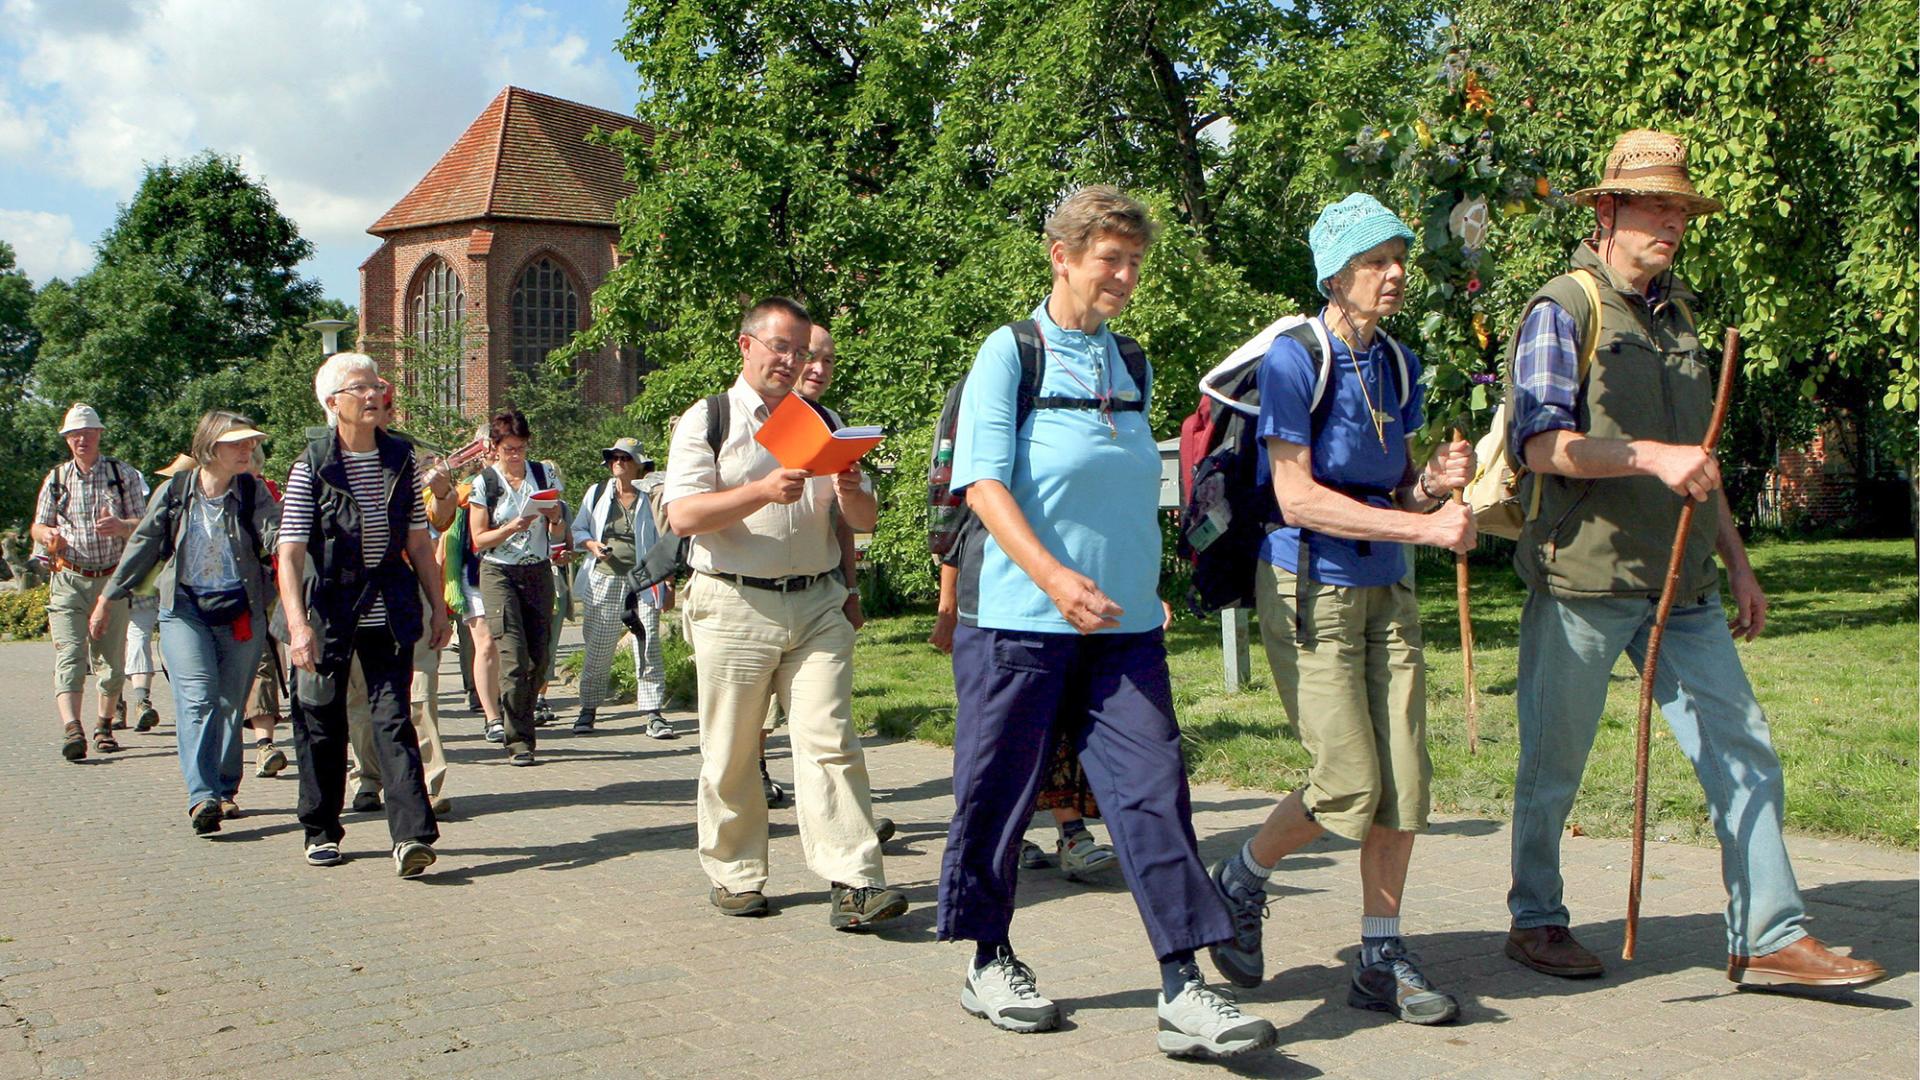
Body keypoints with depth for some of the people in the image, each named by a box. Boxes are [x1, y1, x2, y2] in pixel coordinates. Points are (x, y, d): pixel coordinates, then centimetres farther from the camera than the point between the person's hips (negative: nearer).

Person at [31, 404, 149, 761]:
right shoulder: (56, 478, 9)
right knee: (69, 657, -15)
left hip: (112, 580, 0)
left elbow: (143, 524, 0)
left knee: (112, 659, 6)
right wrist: (47, 535, -12)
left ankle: (104, 724, 22)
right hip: (68, 580, 0)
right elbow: (38, 526, 12)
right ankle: (71, 728, -26)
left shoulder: (123, 474, 4)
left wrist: (119, 526, -23)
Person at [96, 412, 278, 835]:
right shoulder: (174, 492, 1)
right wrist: (108, 599, 14)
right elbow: (143, 547, 9)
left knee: (230, 705, 7)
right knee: (197, 699, -14)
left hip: (240, 613, 1)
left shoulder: (252, 491, 1)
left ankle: (224, 790, 20)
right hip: (185, 609, -1)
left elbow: (275, 534, -14)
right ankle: (201, 796, -21)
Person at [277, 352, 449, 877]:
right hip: (328, 610, -2)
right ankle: (322, 831, 24)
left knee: (393, 718, -6)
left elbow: (418, 542, 13)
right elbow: (290, 553, -13)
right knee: (321, 721, 8)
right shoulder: (312, 465, -6)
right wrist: (297, 624, -23)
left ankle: (412, 835, -12)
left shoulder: (401, 459, 6)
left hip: (389, 611, 2)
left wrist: (438, 606, 10)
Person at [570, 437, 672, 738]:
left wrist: (667, 584, 0)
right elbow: (578, 530, 18)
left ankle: (653, 715, -5)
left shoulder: (651, 497, 5)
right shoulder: (597, 493, 11)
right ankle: (588, 710, 17)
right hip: (604, 582, 2)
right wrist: (591, 544, -5)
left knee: (648, 648, -7)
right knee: (598, 650, 4)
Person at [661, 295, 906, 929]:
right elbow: (683, 515, -8)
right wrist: (764, 491, -20)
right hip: (734, 607, -2)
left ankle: (854, 882, -11)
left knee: (830, 740, -8)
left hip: (817, 603, 3)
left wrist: (849, 492, -9)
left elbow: (865, 520, 15)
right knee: (731, 753, 4)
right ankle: (734, 876, 18)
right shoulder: (706, 420, 5)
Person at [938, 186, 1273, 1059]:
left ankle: (1182, 992, -3)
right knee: (998, 795, 5)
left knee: (1153, 793, -4)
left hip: (1124, 626, 5)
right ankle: (989, 964, 23)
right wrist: (1053, 576, -25)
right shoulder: (1010, 354, -4)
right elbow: (982, 481, -13)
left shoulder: (1133, 365, 14)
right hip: (1020, 622, -5)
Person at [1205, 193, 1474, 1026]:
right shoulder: (1294, 359, -12)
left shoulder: (1398, 365, 9)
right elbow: (1297, 498, -18)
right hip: (1309, 589, -6)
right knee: (1351, 786, -9)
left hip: (1387, 590, 6)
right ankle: (1240, 880, 18)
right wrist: (1421, 525, -21)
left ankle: (1380, 959, 13)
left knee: (1407, 778, 1)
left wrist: (1437, 482, -7)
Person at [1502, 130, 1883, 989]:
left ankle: (1768, 938, 8)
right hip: (1583, 575, -7)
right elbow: (1541, 443, -16)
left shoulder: (1675, 312, 18)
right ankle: (1536, 919, 21)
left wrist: (1736, 561, 22)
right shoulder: (1562, 311, -5)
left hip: (1682, 584, 7)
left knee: (1743, 753, 1)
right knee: (1554, 763, 4)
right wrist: (1649, 456, -26)